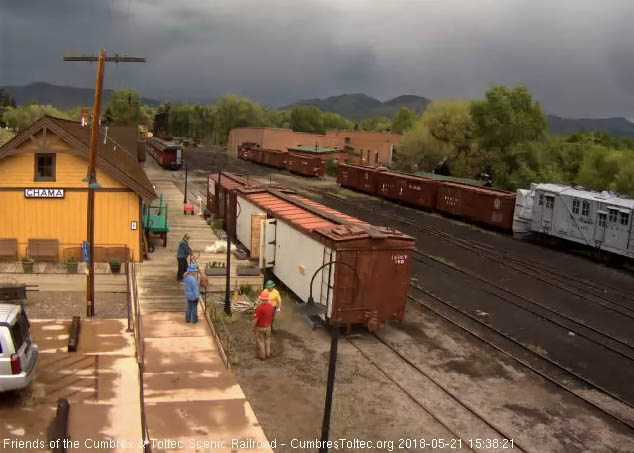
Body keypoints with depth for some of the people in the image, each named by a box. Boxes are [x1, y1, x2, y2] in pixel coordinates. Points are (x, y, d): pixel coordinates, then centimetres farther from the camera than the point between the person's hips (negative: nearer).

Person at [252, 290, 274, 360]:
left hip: (260, 327, -5)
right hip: (268, 326, 5)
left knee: (260, 341, 12)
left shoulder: (259, 308, -28)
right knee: (267, 340, 22)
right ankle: (267, 354, 34)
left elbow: (255, 319, -23)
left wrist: (253, 327, -8)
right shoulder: (271, 306, -9)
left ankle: (261, 355, 24)